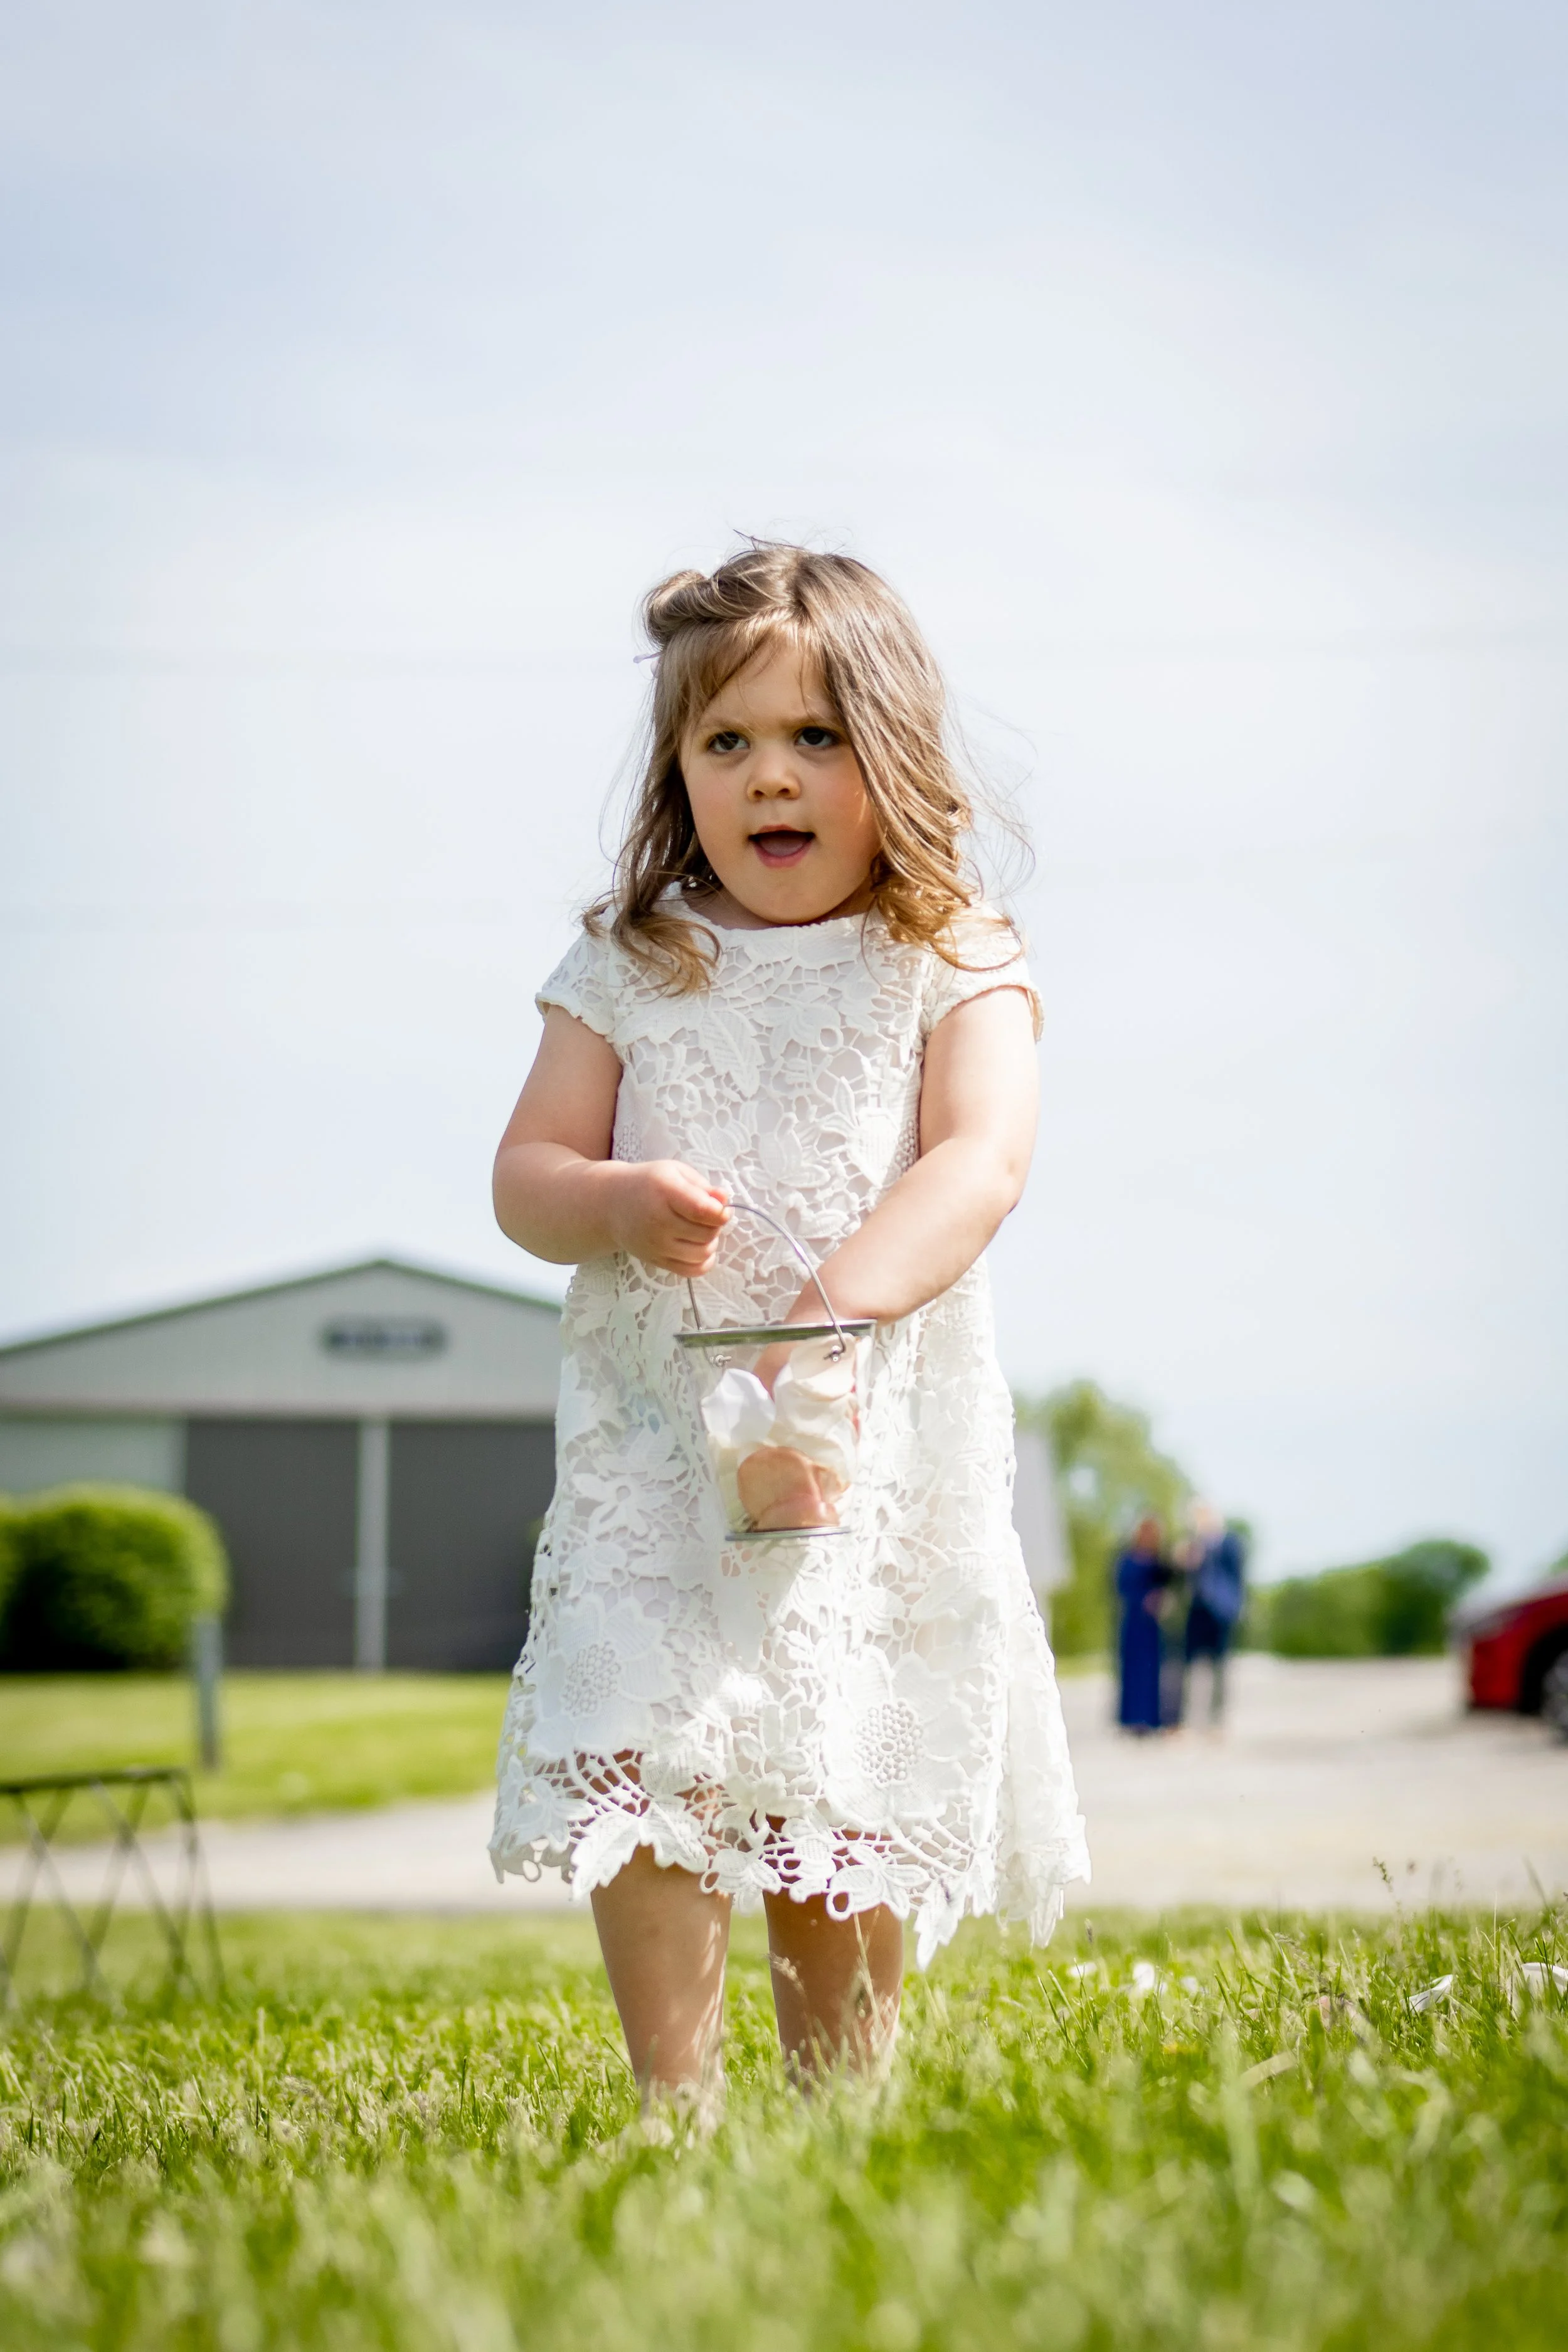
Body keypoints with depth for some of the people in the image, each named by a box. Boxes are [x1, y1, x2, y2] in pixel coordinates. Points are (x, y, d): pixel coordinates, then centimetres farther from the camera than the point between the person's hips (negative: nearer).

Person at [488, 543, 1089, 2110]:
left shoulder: (952, 964, 1)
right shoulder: (627, 968, 8)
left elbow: (980, 1160, -13)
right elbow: (524, 1174, 8)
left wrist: (840, 1304, -30)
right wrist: (618, 1205, -16)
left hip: (879, 1438, -1)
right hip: (658, 1428, 1)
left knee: (843, 1801, 4)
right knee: (637, 1761, -15)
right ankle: (675, 2102, -6)